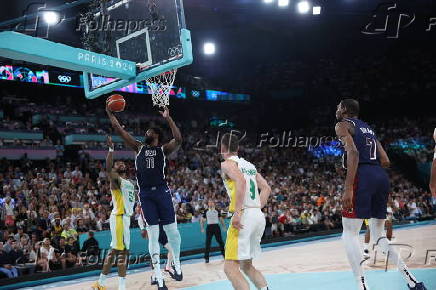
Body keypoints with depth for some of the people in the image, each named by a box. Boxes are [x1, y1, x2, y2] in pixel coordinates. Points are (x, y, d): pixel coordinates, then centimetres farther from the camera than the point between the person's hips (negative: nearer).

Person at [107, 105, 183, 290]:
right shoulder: (139, 148, 16)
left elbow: (178, 139, -13)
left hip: (162, 191, -2)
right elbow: (119, 129, 14)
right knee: (153, 235, 0)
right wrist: (110, 113, 11)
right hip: (145, 194, 2)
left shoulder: (163, 150, 8)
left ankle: (177, 265, 23)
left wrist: (168, 119, -15)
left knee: (172, 231, 1)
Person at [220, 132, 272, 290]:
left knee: (230, 267, -8)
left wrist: (237, 212, -23)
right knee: (246, 265, 20)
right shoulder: (249, 165, 21)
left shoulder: (227, 164, -2)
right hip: (259, 216, 8)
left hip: (244, 216, -8)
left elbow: (241, 181, -21)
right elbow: (266, 188, 19)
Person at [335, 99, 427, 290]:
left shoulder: (342, 125, 5)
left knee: (349, 233, -3)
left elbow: (353, 152, -14)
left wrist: (348, 189, -21)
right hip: (381, 176, 8)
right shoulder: (368, 128, 28)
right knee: (378, 234, 16)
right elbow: (385, 161, 20)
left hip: (362, 176, -8)